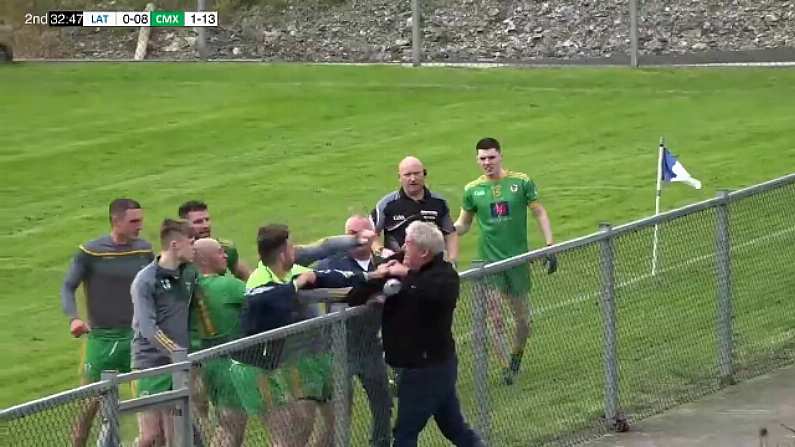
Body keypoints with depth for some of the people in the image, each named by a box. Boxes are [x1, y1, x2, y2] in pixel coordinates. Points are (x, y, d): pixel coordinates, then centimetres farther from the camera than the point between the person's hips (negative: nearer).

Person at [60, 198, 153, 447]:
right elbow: (68, 287, -4)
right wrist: (73, 318, -20)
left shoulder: (144, 250, 4)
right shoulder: (90, 252, -7)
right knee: (89, 404, 2)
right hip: (101, 339, -3)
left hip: (136, 337, 3)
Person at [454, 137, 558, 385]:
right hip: (488, 261, 0)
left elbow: (540, 214, 3)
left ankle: (517, 355, 33)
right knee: (495, 317, -9)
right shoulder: (472, 190, 1)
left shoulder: (521, 182, -3)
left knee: (522, 316, 7)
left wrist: (550, 247, -5)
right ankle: (506, 367, 2)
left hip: (518, 258, 0)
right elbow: (463, 224, 12)